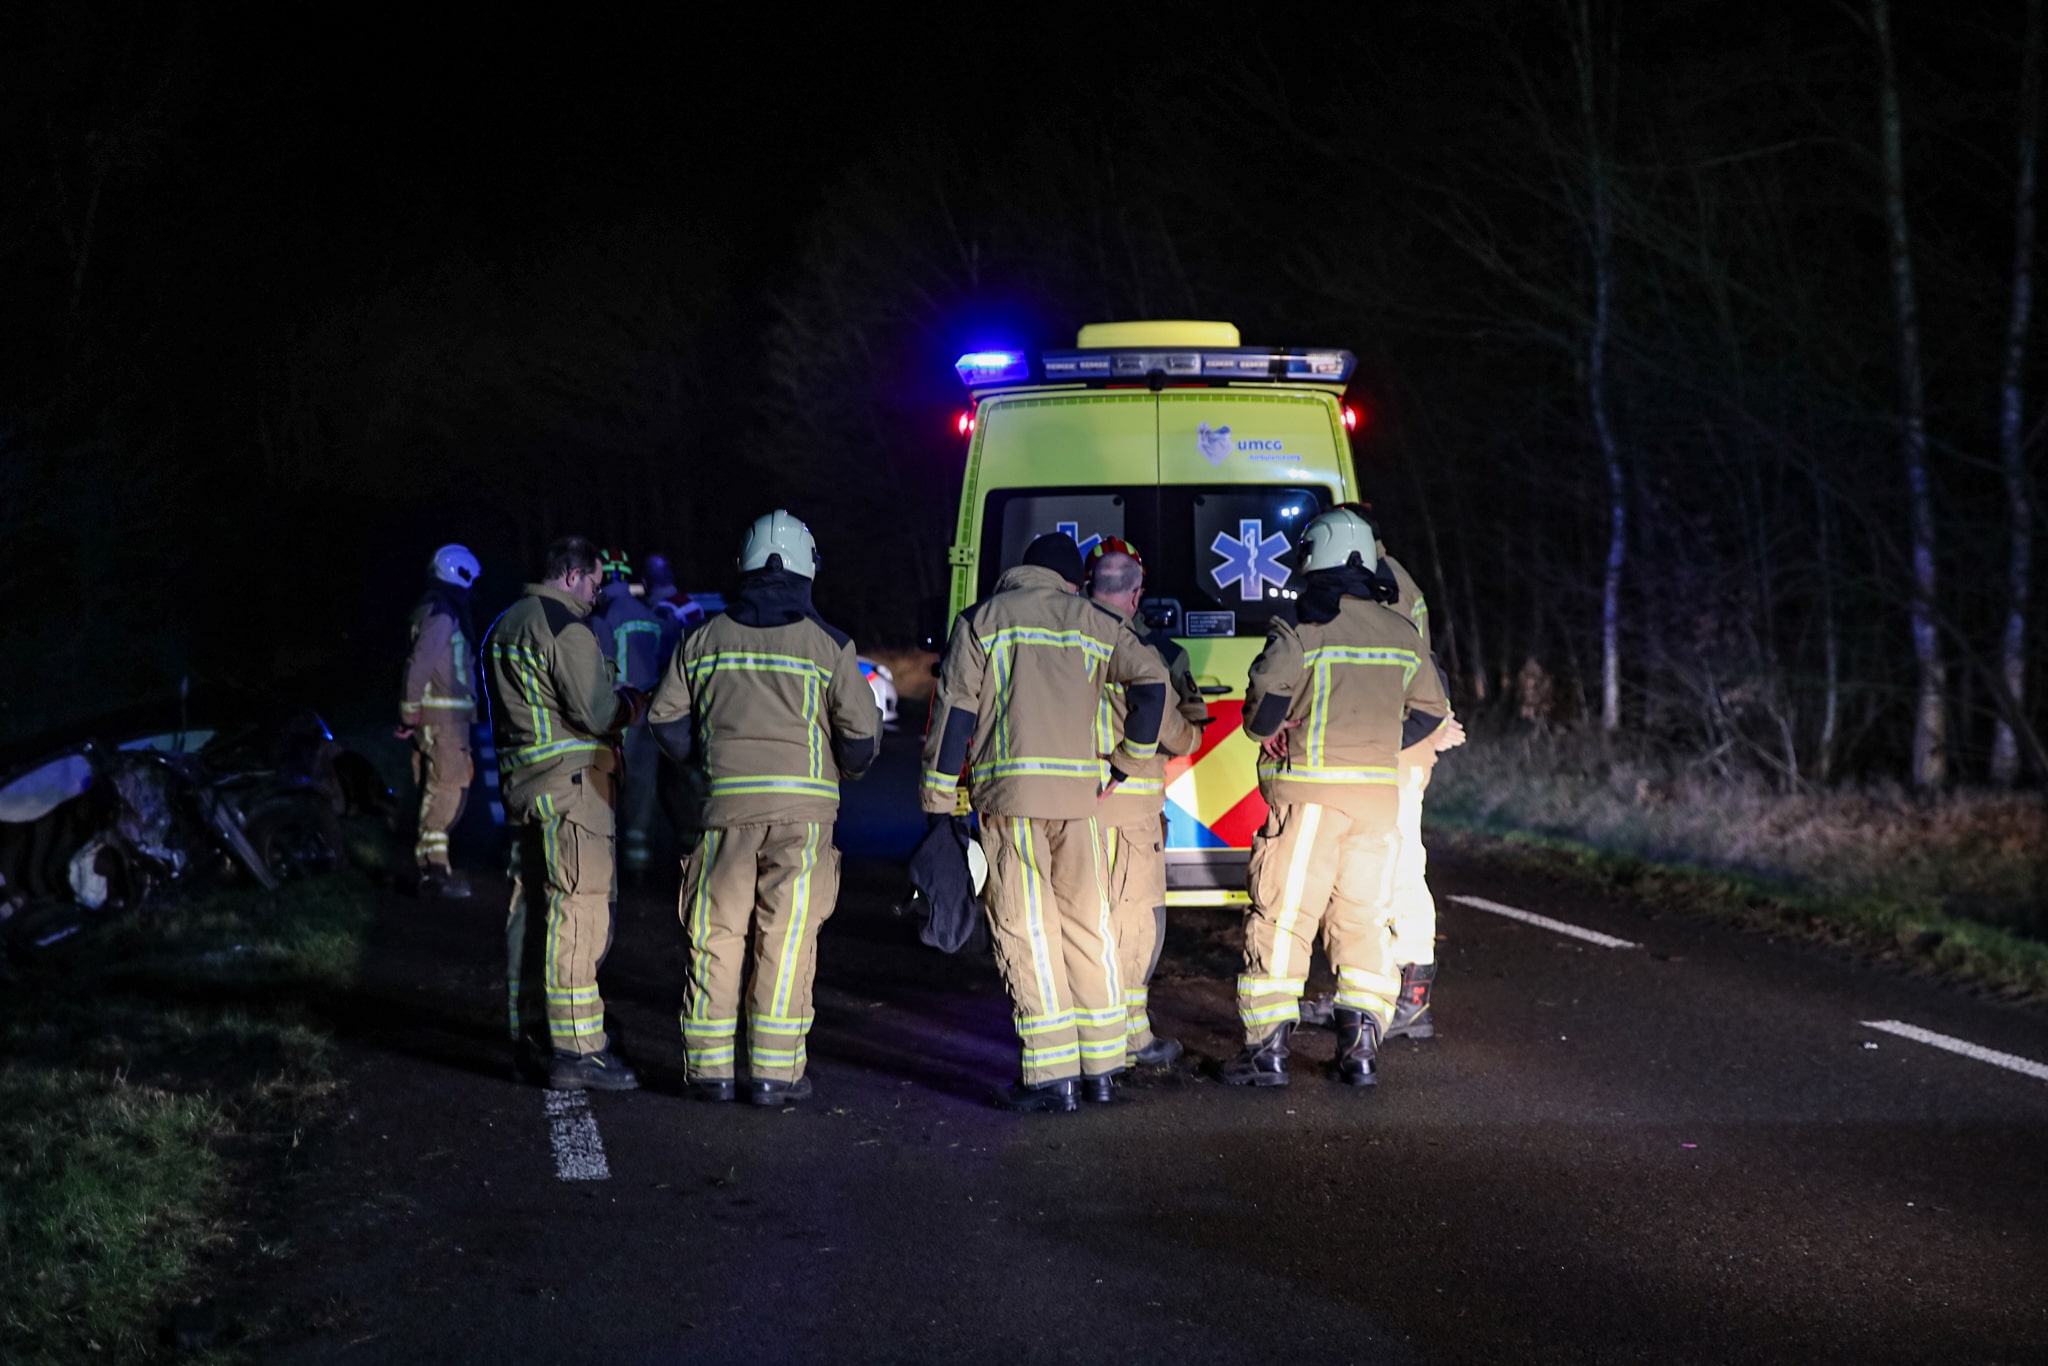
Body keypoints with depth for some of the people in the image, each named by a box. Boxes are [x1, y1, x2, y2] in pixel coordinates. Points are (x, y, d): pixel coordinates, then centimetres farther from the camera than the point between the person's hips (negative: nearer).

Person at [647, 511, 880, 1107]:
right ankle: (775, 1072, 1)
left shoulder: (705, 638, 7)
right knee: (786, 938, 1)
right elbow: (862, 733, -3)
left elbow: (667, 721, 7)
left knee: (716, 935, 8)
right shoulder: (827, 643, 0)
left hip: (726, 803, 2)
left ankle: (711, 1066, 10)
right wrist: (845, 768, 18)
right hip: (802, 808, -2)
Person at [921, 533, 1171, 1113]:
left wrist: (937, 799, 4)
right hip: (1080, 788, 3)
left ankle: (1054, 1076, -6)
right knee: (1088, 923, 11)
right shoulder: (1092, 622, 13)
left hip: (1009, 791, -3)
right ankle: (1102, 1067, 13)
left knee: (1026, 928, -2)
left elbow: (955, 712, 1)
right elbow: (1151, 680, 2)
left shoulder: (982, 619, 7)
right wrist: (1128, 760, 11)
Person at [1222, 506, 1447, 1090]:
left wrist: (1264, 731, 6)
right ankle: (1362, 1048, 9)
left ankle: (1267, 1048, 2)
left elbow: (1266, 697, -15)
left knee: (1282, 916, 1)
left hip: (1308, 791, -5)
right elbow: (1429, 709, 18)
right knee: (1364, 919, 11)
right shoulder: (1401, 634, 9)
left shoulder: (1300, 630, -9)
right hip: (1377, 792, 5)